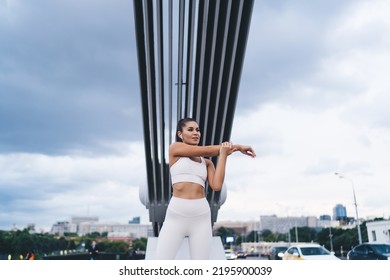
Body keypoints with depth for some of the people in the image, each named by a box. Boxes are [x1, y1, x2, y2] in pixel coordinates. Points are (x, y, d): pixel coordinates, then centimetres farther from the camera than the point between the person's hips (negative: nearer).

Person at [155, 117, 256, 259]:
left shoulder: (207, 162, 15)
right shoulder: (174, 148, 5)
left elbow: (216, 185, -3)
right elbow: (207, 151, -1)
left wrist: (223, 155, -5)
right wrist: (236, 146, 5)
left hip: (201, 217, 3)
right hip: (176, 215, -3)